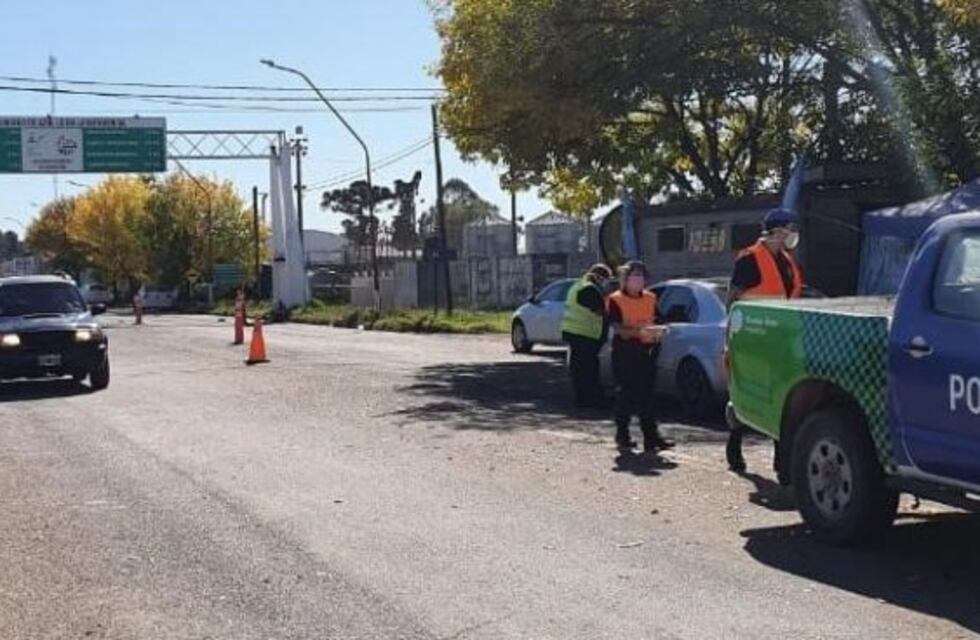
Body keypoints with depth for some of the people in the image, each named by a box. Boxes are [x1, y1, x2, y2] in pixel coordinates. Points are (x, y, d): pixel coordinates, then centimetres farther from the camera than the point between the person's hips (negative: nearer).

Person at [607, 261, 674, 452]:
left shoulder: (650, 298, 11)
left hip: (646, 350, 4)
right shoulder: (616, 300, -5)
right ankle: (623, 436, 10)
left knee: (647, 395, 1)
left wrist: (657, 331, -3)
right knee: (625, 394, 1)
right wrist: (639, 331, -26)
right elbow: (618, 329, -12)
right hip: (625, 351, -4)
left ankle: (651, 437, 0)